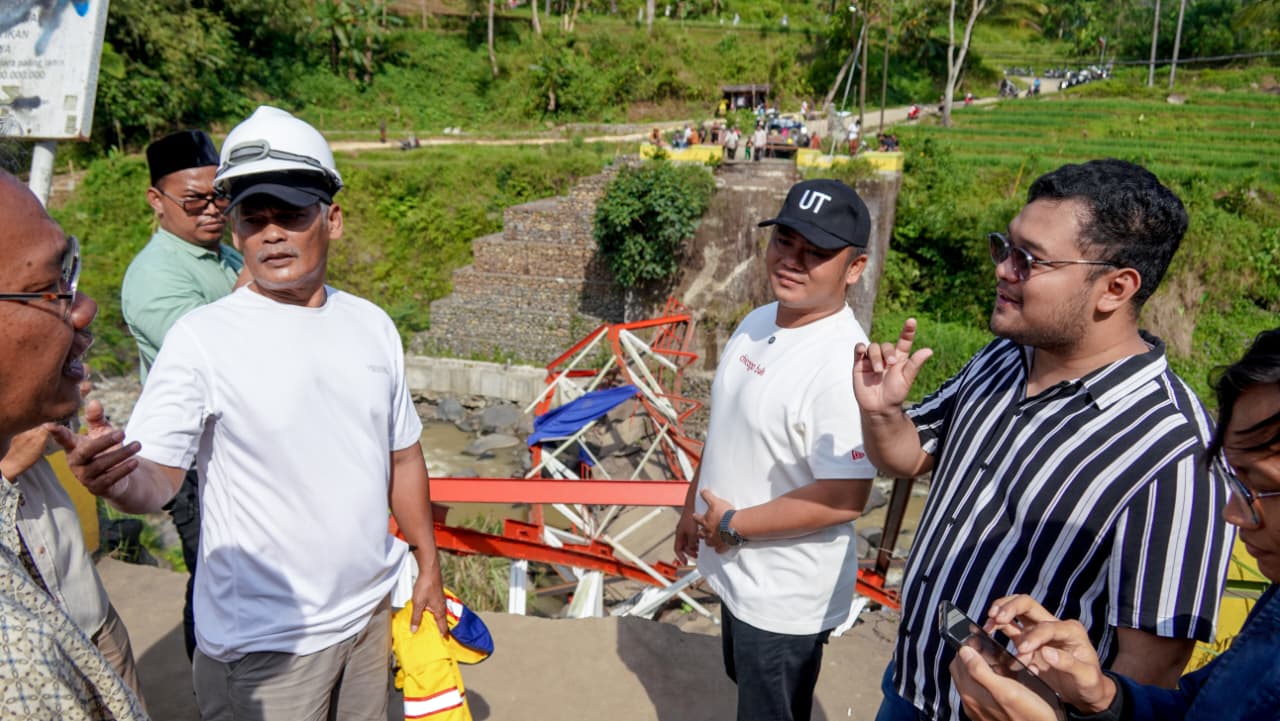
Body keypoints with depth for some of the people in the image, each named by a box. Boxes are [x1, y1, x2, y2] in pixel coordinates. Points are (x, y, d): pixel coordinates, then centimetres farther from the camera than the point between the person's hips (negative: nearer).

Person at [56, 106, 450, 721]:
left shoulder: (371, 324, 1)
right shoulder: (203, 337, -13)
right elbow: (157, 477, -18)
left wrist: (428, 565, 11)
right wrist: (118, 481, -40)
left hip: (371, 608, 5)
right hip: (266, 641, -5)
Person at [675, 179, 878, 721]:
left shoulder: (842, 365, -29)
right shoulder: (758, 321, -1)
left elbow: (845, 497, -31)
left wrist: (733, 524, -21)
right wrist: (693, 509, 13)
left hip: (786, 598, -8)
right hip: (737, 571, 8)